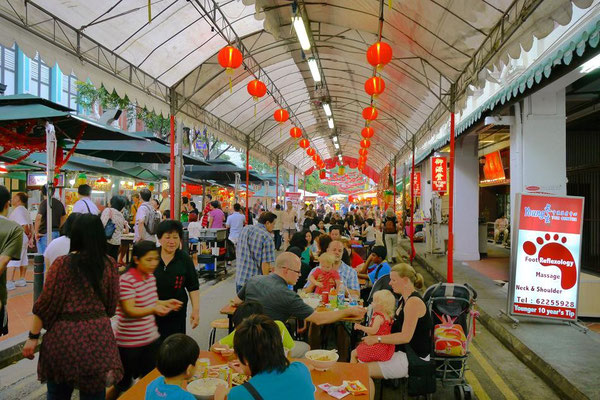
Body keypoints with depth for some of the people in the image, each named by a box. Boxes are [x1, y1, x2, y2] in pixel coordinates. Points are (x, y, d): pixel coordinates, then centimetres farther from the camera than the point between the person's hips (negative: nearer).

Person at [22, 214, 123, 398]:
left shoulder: (63, 263, -9)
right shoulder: (109, 265, -2)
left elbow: (46, 302, -8)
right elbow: (111, 305, 4)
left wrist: (33, 336, 2)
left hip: (64, 335, -1)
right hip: (98, 335, 2)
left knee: (58, 393, 21)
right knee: (93, 393, 15)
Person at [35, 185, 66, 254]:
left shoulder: (44, 203, -10)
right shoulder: (59, 203, 11)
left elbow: (38, 217, -22)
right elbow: (64, 218, 21)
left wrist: (36, 232, -14)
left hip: (45, 233, -6)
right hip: (57, 233, 6)